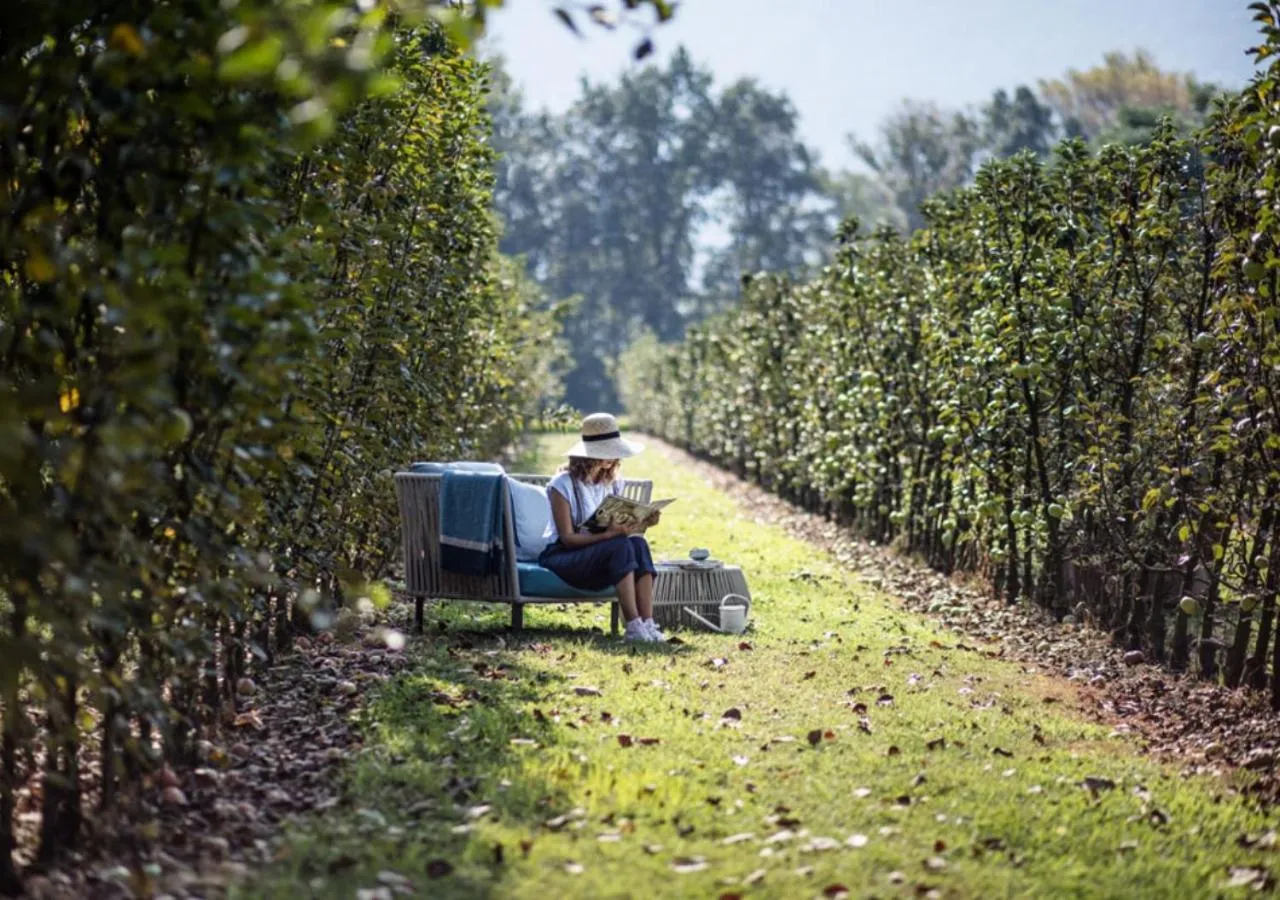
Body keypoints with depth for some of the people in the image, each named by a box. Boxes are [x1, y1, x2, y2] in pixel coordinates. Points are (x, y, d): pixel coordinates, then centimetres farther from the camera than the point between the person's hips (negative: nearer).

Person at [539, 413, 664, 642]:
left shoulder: (612, 483, 9)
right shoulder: (562, 485, -11)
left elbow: (623, 528, 8)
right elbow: (567, 537, -17)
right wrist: (608, 534, -31)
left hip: (600, 556, 6)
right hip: (561, 557, -6)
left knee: (639, 543, -27)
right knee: (621, 546, -34)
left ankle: (647, 623, -36)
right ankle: (633, 627, -41)